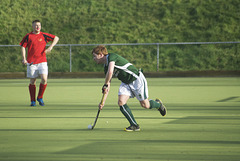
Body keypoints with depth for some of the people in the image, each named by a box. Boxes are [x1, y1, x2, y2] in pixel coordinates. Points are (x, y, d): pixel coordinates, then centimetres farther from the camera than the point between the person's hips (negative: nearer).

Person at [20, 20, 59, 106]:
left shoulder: (44, 35, 6)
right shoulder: (28, 36, 5)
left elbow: (56, 38, 10)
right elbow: (23, 47, 5)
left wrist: (50, 47, -5)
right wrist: (24, 58, -8)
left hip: (42, 61, 1)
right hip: (31, 62, 0)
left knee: (44, 79, -14)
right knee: (32, 81, 3)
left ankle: (40, 98, 6)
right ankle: (33, 101, 15)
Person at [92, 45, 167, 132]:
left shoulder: (111, 56, -21)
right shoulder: (105, 68, 5)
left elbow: (110, 72, -35)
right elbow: (107, 87, 10)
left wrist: (105, 85, -21)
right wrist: (103, 102, 4)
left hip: (137, 79, -8)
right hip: (126, 83, 8)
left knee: (145, 105, 0)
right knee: (121, 102, -12)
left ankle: (158, 104, 34)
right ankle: (134, 125, -4)